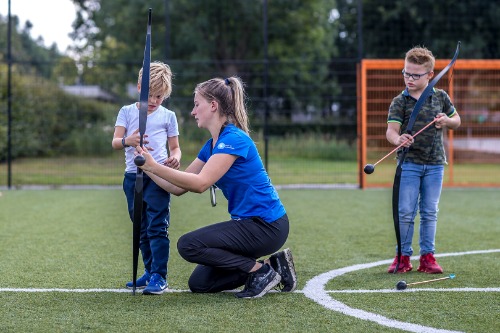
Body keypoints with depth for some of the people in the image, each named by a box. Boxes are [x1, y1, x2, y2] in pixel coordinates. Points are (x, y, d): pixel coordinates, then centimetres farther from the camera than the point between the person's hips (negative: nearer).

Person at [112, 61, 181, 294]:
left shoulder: (168, 116, 7)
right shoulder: (127, 112, 7)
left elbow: (174, 146, 11)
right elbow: (115, 142, -3)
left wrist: (175, 157, -14)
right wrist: (127, 141, -27)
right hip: (133, 175, 3)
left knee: (157, 226, -11)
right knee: (141, 228, 12)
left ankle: (159, 277, -10)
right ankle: (149, 271, 24)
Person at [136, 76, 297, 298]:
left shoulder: (233, 139, -18)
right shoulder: (212, 145, 11)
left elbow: (200, 183, -28)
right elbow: (178, 188, 10)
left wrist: (154, 166, -26)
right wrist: (147, 167, -1)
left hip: (267, 226, -10)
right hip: (250, 223, 10)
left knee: (189, 245, -17)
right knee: (199, 283, 9)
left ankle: (261, 270, -9)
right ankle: (272, 265, 11)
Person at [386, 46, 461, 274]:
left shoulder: (441, 97, 6)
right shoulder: (399, 102, -4)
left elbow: (457, 121, 18)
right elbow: (391, 129, -15)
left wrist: (447, 121, -5)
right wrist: (398, 140, -38)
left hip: (435, 164, 2)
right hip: (409, 163, -2)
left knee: (430, 213, 7)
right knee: (405, 212, -2)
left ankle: (427, 256, 15)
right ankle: (403, 257, 8)